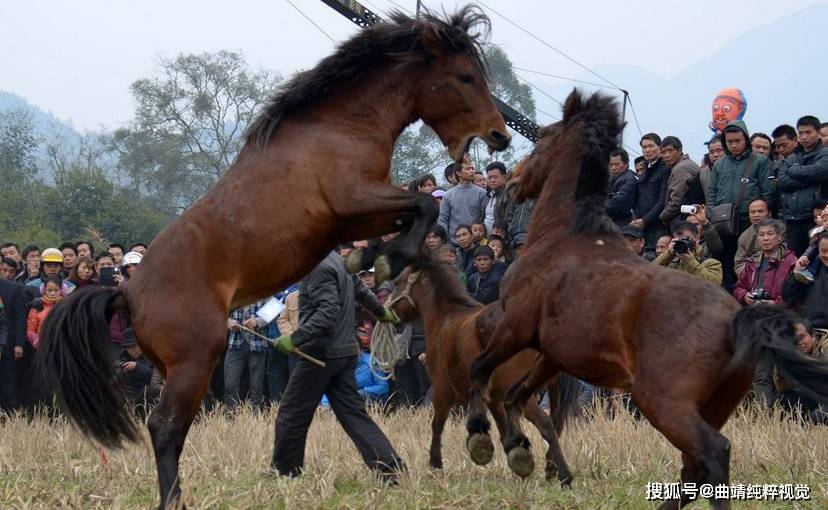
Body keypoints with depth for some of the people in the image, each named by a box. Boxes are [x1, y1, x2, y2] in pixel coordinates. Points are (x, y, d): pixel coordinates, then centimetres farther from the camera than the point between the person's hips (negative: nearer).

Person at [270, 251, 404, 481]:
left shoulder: (319, 267, -15)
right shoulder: (339, 261, 14)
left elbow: (328, 311, -25)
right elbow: (362, 291, 30)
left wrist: (295, 338, -31)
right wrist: (381, 312, 48)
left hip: (321, 353, -9)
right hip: (346, 353, 9)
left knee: (292, 414, 2)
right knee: (352, 413, 6)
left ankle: (284, 471, 11)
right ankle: (391, 467, -3)